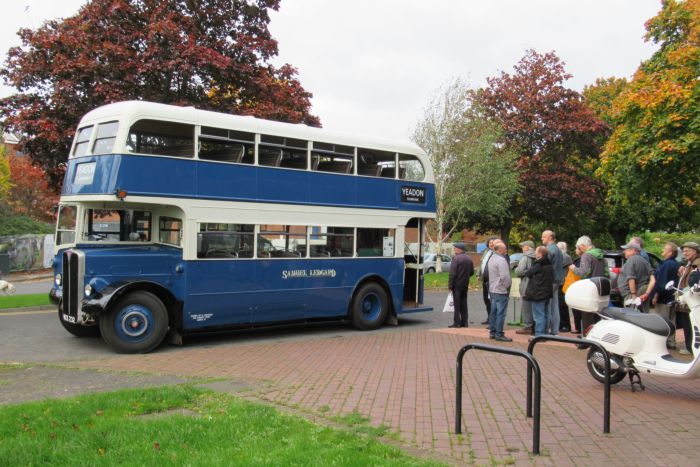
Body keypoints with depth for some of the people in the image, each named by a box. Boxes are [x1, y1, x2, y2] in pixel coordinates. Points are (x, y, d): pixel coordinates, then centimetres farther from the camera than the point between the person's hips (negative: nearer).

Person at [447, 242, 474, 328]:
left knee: (457, 304, -3)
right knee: (464, 303, 13)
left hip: (457, 284, -7)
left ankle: (457, 322, -2)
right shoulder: (469, 259, 7)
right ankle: (464, 322, 15)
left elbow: (452, 273, -18)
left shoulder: (456, 258, -16)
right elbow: (472, 272, 13)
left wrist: (450, 285, -14)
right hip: (465, 285, 7)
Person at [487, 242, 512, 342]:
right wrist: (507, 286, -7)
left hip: (492, 289, 10)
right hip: (501, 290, -10)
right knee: (501, 313, -4)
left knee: (493, 312, 14)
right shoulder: (501, 260, -19)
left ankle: (492, 332, 20)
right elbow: (505, 277, -24)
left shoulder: (491, 258, 11)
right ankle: (499, 334, -2)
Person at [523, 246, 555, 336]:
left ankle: (539, 334, -6)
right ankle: (544, 333, 20)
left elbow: (528, 273, -11)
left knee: (539, 315, -6)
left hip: (538, 293, -9)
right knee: (545, 314, 14)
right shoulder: (549, 265, 9)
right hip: (547, 292, 9)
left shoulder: (538, 265, -17)